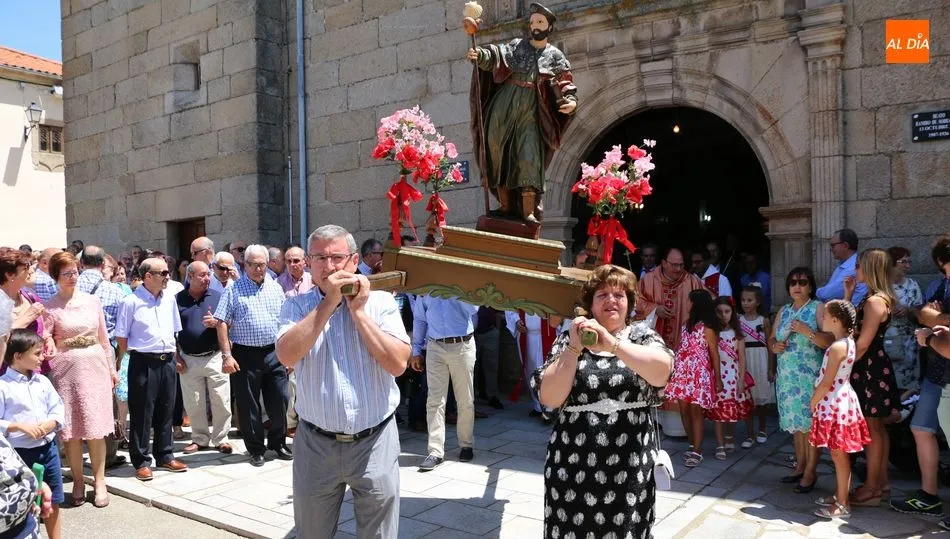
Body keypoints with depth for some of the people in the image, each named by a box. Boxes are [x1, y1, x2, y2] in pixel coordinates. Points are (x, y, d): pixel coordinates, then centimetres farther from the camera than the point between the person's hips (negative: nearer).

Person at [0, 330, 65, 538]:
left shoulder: (42, 381, 5)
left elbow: (58, 409, 7)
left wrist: (50, 424, -11)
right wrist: (21, 427, -23)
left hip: (47, 448, 5)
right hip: (19, 453, -5)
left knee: (53, 502, 15)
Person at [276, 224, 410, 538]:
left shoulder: (381, 303, -2)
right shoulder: (296, 306, 0)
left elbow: (398, 364, -14)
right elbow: (287, 356, -18)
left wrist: (357, 310, -13)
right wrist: (329, 302, -18)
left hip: (375, 442, -1)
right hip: (316, 444, 1)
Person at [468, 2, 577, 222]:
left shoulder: (555, 56, 12)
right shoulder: (516, 46, 12)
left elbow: (565, 84, 6)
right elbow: (494, 55, -2)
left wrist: (571, 101, -15)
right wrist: (480, 54, -24)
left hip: (530, 111, -1)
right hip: (503, 105, 1)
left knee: (528, 157, -13)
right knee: (498, 151, -3)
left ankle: (528, 212, -14)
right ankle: (505, 206, 5)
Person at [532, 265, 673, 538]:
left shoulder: (643, 335, 4)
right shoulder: (568, 340, 3)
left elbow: (661, 372, -18)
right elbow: (549, 398, -8)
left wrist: (611, 343, -27)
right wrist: (574, 348, -16)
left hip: (631, 468, 0)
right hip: (574, 468, 0)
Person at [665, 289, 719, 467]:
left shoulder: (707, 328, -8)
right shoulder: (687, 325, 12)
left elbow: (715, 354, -6)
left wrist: (718, 378, -6)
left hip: (699, 374, -6)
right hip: (683, 373, 7)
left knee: (695, 410, -5)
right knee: (684, 410, 7)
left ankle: (697, 451, 1)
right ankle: (692, 445, 20)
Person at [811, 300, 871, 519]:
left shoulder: (837, 347, -21)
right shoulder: (848, 342, 7)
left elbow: (827, 382, -20)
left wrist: (812, 402, -9)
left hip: (834, 404, -10)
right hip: (840, 402, 10)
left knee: (839, 455, -2)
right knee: (839, 454, 16)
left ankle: (842, 505, 6)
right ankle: (839, 496, 27)